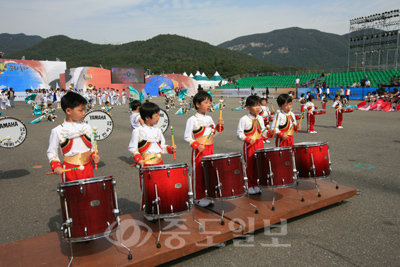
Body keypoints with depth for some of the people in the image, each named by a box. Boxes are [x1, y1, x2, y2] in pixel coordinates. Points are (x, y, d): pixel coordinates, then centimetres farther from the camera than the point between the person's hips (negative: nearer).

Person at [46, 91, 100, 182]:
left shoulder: (87, 127, 3)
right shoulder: (58, 131, -5)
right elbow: (51, 152, 3)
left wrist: (94, 156, -6)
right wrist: (56, 165, -12)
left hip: (88, 168, 3)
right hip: (70, 170, -2)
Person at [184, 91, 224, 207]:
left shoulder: (209, 118, 10)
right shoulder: (192, 120, -11)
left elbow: (214, 133, 18)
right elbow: (187, 137, -12)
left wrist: (219, 125, 1)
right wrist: (196, 145, -23)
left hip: (210, 149, 7)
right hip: (199, 150, -7)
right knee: (198, 173, 3)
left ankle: (205, 195, 28)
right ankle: (198, 198, 16)